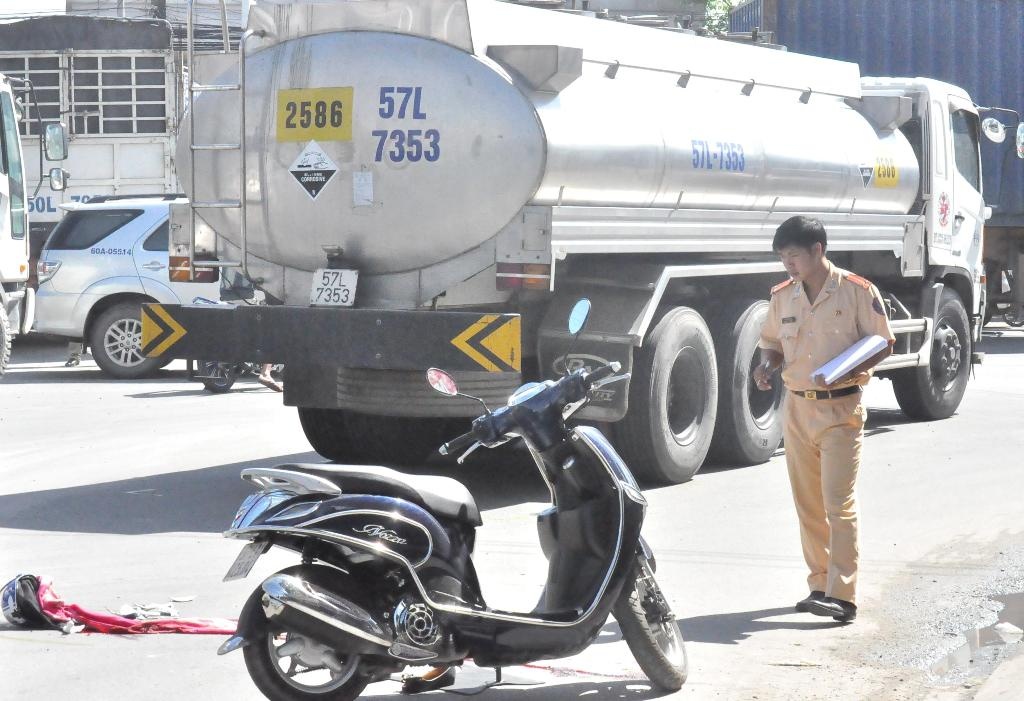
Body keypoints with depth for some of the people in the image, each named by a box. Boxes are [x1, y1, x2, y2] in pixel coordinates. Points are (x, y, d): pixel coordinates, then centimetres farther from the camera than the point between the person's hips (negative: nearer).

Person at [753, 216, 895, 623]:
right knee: (808, 504, 9)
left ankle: (842, 595, -12)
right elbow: (772, 341, 19)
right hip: (797, 407, 5)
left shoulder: (857, 291, -7)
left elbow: (883, 344, -4)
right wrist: (767, 363, -4)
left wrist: (845, 371, -20)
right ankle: (820, 585, 18)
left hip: (841, 410, -5)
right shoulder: (783, 296, 8)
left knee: (839, 503, -11)